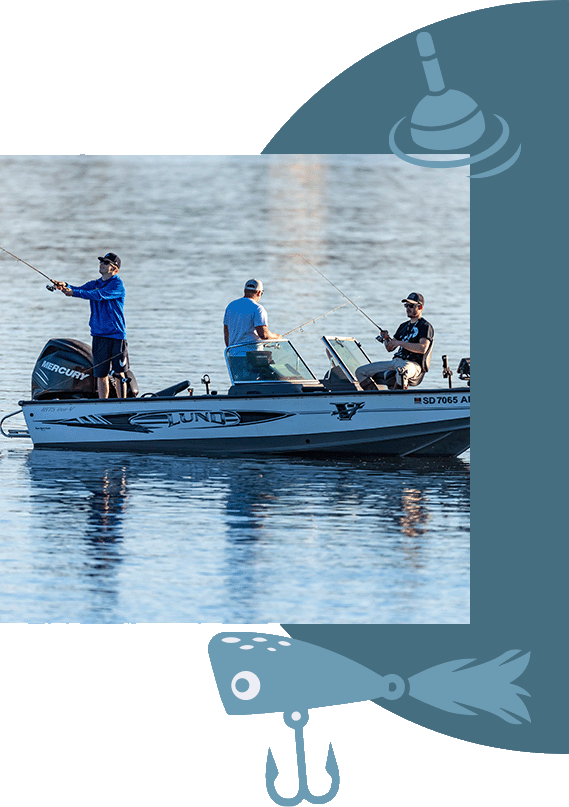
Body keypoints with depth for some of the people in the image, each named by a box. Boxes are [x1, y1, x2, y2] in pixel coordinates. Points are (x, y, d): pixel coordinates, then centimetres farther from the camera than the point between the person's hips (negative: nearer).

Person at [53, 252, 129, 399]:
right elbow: (80, 290, 1)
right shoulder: (95, 284, 15)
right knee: (101, 373, 5)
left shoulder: (117, 285, -9)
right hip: (99, 334, 6)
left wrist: (74, 292, -28)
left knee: (119, 373, -3)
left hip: (116, 334, -6)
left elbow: (99, 295, -23)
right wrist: (65, 286, -21)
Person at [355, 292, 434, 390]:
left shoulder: (425, 326, 0)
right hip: (396, 361, 8)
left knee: (402, 370, -46)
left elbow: (423, 348, -17)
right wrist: (386, 339, 0)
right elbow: (390, 348, 24)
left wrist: (400, 343, -17)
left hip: (413, 364, -8)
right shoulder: (404, 326, 24)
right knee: (360, 372, 2)